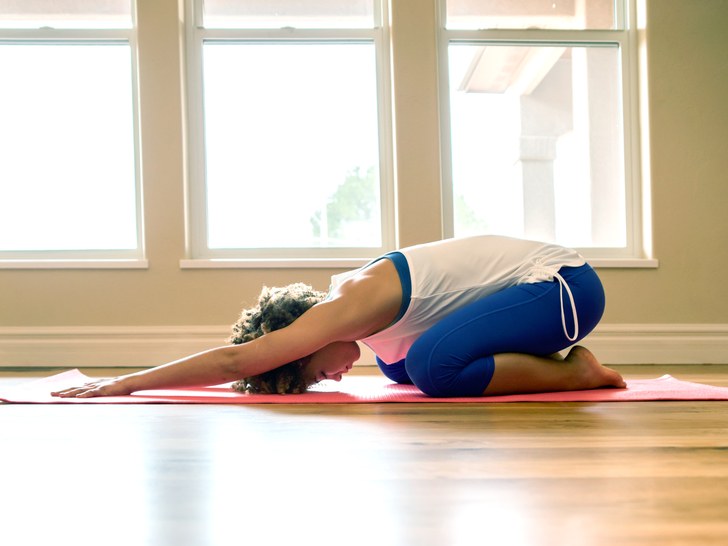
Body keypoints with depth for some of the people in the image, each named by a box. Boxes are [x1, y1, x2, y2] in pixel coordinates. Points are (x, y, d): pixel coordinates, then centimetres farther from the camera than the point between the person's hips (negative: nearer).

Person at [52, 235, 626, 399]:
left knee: (433, 365, -27)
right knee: (397, 363, 14)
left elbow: (234, 360, -27)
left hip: (566, 283, -9)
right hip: (543, 271, 9)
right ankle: (545, 360, 14)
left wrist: (125, 383, -21)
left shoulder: (352, 307, -23)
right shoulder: (344, 293, 5)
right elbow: (239, 356, 15)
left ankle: (576, 372, -11)